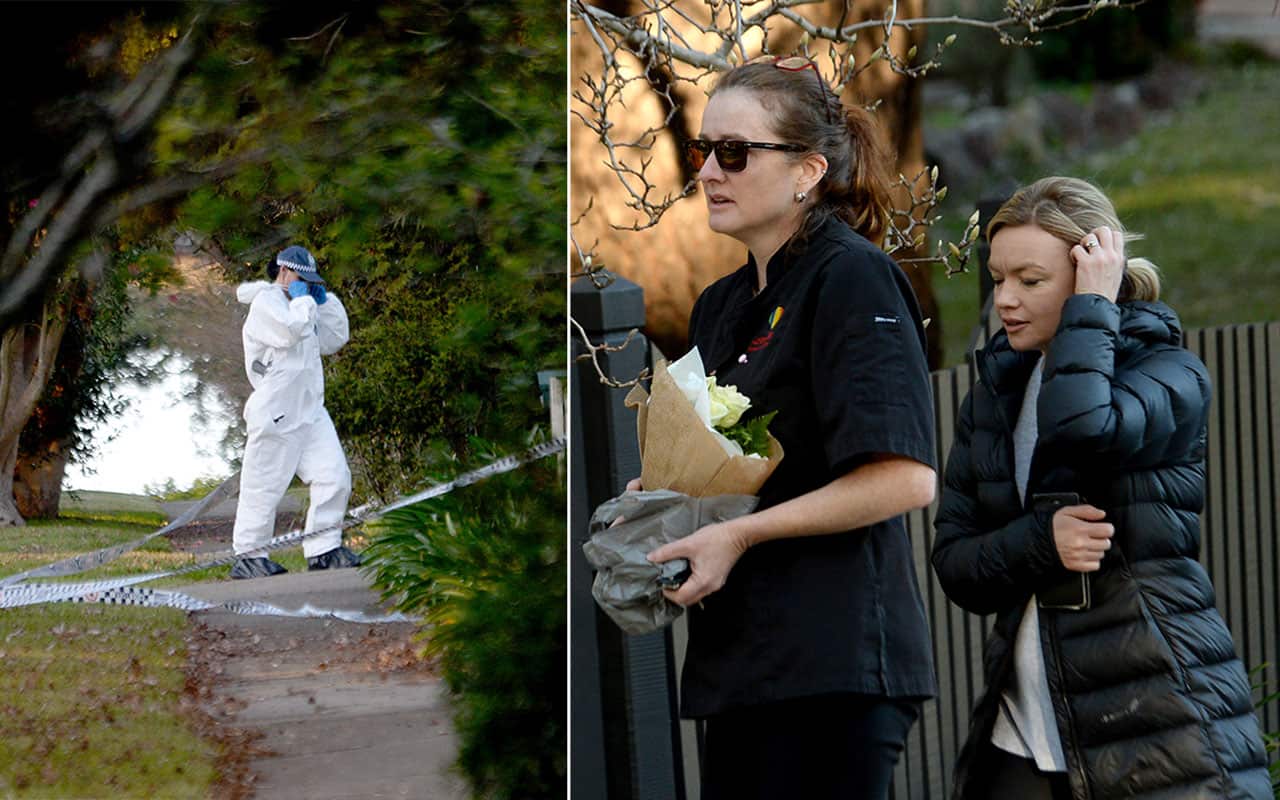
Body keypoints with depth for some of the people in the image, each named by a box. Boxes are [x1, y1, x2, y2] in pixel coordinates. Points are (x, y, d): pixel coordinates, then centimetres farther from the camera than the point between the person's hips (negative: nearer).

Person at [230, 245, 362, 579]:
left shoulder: (301, 305, 21)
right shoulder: (265, 301, -8)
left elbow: (333, 340, 21)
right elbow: (291, 331, -26)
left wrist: (324, 300, 12)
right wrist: (303, 299, -10)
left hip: (310, 410, 9)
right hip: (275, 414, -9)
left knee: (334, 477, 0)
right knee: (264, 486, -4)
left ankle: (323, 550, 7)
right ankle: (247, 557, 5)